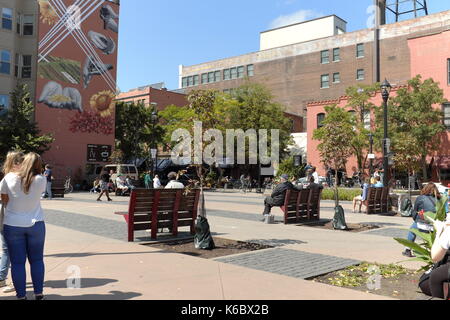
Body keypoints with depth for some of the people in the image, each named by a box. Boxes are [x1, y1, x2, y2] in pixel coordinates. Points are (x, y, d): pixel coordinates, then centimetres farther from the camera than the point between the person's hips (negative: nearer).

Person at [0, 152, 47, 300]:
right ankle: (39, 293, 17)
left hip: (12, 225, 0)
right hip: (36, 224, 0)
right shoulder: (41, 180, -9)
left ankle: (21, 295, 12)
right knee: (37, 260, 13)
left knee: (17, 262, 7)